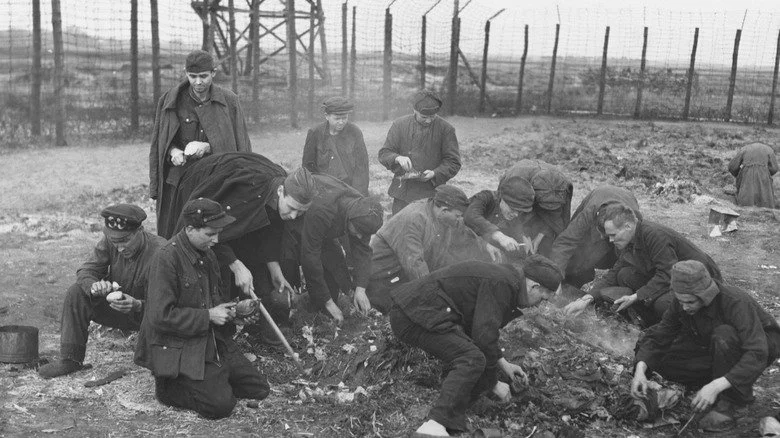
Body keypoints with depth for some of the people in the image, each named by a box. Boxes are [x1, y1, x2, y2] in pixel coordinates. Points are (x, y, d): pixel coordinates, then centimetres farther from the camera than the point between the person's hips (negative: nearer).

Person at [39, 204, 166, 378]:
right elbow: (85, 271, -11)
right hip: (115, 304, 5)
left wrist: (137, 305, -47)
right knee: (76, 292, -17)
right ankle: (71, 359, -7)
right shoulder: (108, 241, -12)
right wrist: (94, 286, -36)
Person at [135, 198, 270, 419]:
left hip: (214, 342, 8)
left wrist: (227, 310, 1)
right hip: (178, 348, -8)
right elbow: (160, 316, -23)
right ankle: (169, 386, 3)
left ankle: (209, 380, 18)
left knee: (259, 389, 4)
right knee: (221, 404, -18)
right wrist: (208, 316, -20)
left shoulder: (207, 254, 8)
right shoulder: (167, 258, -20)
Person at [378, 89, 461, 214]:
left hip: (431, 195, -2)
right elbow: (384, 153, 5)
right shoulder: (399, 125, 4)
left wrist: (435, 173, -17)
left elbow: (453, 162, 0)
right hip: (402, 194, 2)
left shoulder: (445, 129, -1)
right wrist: (397, 158, -17)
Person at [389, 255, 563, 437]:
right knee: (472, 360, -19)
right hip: (416, 314, -11)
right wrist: (494, 384, -3)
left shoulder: (497, 276, 19)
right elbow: (484, 337, -16)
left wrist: (504, 364, 24)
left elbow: (478, 330, 29)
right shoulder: (502, 284, -13)